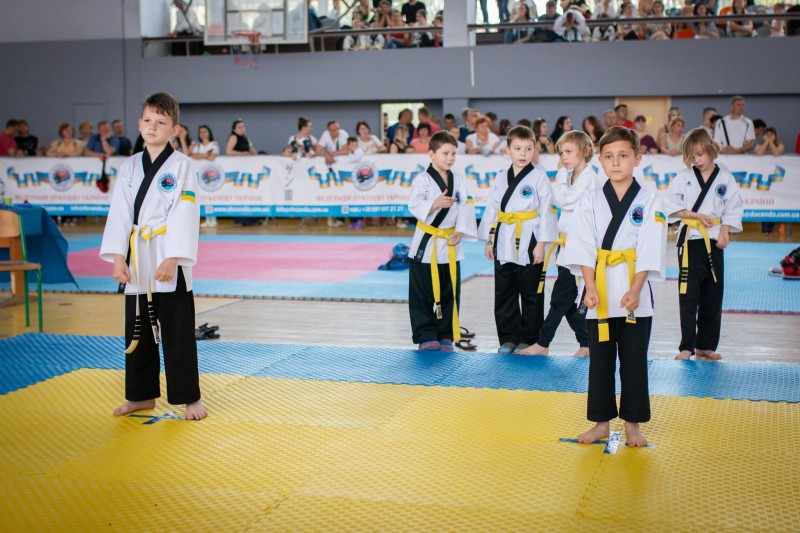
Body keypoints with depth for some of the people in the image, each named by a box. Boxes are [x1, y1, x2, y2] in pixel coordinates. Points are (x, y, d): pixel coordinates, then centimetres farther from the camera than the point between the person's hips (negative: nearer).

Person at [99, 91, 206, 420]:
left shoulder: (180, 166, -5)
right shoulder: (129, 167, 9)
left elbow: (184, 215, -11)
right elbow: (120, 213, 7)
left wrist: (172, 259, -18)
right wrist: (118, 257, -2)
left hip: (169, 260, -5)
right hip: (137, 260, 5)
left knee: (178, 334, -1)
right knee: (137, 332, 13)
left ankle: (189, 398, 9)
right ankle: (142, 396, 26)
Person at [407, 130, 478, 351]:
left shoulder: (459, 181, 6)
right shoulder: (422, 180, -7)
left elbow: (466, 208, 3)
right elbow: (414, 206, -16)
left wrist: (459, 232, -9)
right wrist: (435, 204, -31)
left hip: (450, 245, 4)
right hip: (426, 243, -4)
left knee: (449, 293, 9)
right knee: (423, 294, 1)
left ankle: (445, 336, 18)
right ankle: (426, 336, 9)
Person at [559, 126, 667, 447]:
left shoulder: (649, 201, -1)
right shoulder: (591, 201, 3)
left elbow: (649, 251, -7)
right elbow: (583, 249, -2)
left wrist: (635, 290, -17)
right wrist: (591, 288, -13)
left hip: (634, 295, -1)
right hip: (599, 292, 1)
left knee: (634, 361, 5)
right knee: (600, 359, 9)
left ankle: (632, 425, 17)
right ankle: (601, 423, 21)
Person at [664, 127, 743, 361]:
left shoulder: (726, 179, 3)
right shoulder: (684, 177, 1)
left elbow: (733, 210, 5)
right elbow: (669, 205, -2)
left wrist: (725, 231, -10)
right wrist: (695, 215, -11)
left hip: (714, 242, 2)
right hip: (690, 240, -2)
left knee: (712, 297, 8)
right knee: (688, 296, -5)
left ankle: (705, 345, 19)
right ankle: (686, 346, 1)